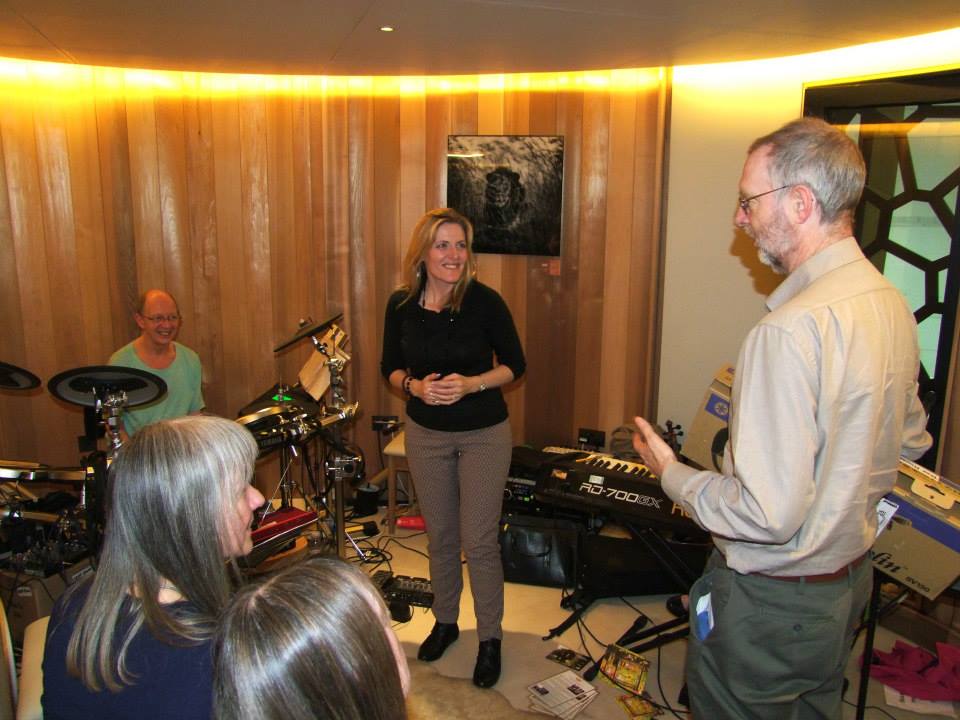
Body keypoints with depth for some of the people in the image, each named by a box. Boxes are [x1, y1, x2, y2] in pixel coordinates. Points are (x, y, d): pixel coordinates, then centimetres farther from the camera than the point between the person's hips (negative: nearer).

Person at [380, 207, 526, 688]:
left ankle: (490, 639, 21)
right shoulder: (401, 305, -6)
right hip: (425, 433, 3)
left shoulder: (485, 301, -15)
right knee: (439, 536, 16)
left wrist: (472, 384, -23)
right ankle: (445, 622, 38)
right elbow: (390, 368, 5)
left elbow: (514, 365, -7)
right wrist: (415, 386, -16)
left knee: (479, 540, 0)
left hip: (484, 434, -3)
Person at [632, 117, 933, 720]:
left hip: (772, 601, -8)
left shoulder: (791, 330, -30)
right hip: (852, 577, 9)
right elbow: (910, 442, 13)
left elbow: (769, 514, -29)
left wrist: (672, 474, -14)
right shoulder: (894, 305, -1)